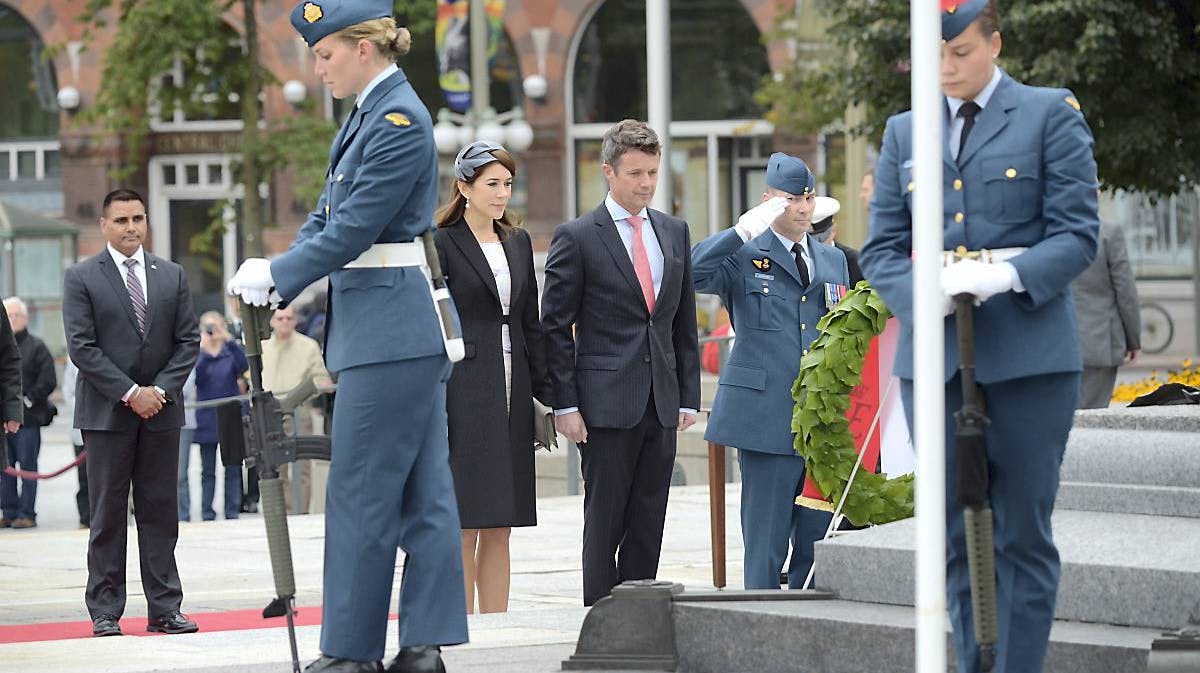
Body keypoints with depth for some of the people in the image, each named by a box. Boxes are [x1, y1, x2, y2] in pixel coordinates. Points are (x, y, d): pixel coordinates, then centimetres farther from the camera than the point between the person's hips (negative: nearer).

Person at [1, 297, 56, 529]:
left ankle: (27, 513, 1)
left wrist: (28, 400, -10)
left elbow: (48, 381, -4)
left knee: (27, 465, -2)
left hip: (28, 417, -4)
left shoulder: (36, 347, 0)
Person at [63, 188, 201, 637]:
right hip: (107, 411, -3)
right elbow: (81, 346, -7)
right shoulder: (81, 278, 0)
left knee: (160, 512, 4)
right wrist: (130, 393, -13)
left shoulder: (172, 276, 11)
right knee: (108, 515, -1)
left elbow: (188, 341, 8)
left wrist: (162, 390, -7)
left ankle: (165, 608, 5)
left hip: (161, 410, 3)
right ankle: (105, 612, 2)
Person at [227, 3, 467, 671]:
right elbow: (328, 215, 18)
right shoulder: (367, 115, 15)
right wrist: (279, 286, 6)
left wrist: (276, 274, -8)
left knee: (361, 492, -3)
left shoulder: (400, 121, -16)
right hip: (404, 331, 10)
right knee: (421, 490, 7)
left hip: (390, 329, -10)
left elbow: (354, 228, -18)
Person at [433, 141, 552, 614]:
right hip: (463, 393, -6)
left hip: (510, 396, 6)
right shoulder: (442, 244, -4)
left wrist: (545, 394, 11)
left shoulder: (518, 242, 15)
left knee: (499, 527, 7)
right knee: (464, 525, -5)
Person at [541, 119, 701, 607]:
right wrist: (565, 405, -9)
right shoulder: (577, 237, -3)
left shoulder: (674, 233, 12)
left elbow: (684, 323, 16)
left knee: (648, 527, 6)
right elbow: (555, 327, -4)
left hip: (662, 404, 5)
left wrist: (688, 397, 9)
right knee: (604, 524, -2)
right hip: (607, 403, -5)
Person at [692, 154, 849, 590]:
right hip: (767, 418, -5)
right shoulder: (744, 256, 1)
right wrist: (745, 230, -24)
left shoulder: (833, 260, 17)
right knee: (766, 540, -4)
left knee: (818, 539, 5)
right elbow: (693, 271, -18)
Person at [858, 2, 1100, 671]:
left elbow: (1077, 235, -3)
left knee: (1022, 534, -2)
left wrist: (1005, 275, -20)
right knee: (958, 538, 5)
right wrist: (924, 294, -11)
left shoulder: (1052, 115, 3)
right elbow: (883, 249, 10)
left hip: (1028, 357, -3)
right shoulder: (904, 132, 14)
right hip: (934, 358, 3)